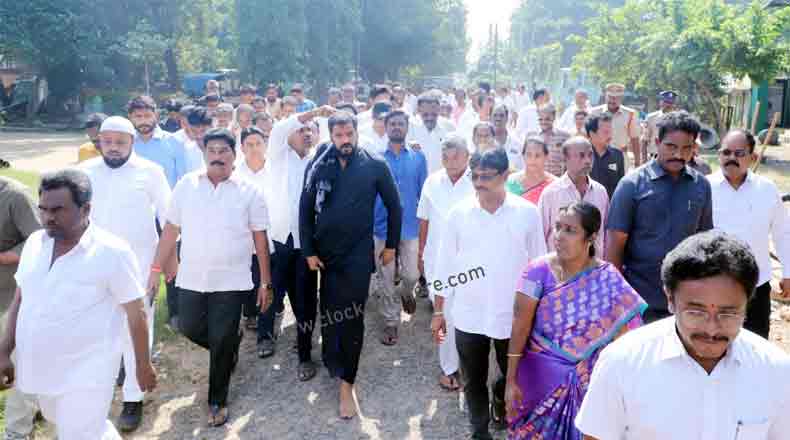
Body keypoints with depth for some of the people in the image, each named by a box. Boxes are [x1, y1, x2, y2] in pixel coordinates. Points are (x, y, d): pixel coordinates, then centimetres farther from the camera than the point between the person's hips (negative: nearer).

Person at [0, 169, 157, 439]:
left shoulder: (112, 252, -18)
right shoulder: (34, 243, -1)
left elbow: (136, 314, -11)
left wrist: (143, 365, -5)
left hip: (85, 375, -6)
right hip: (40, 371, 7)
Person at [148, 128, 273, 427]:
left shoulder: (249, 191, -5)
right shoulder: (186, 185, 0)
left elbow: (260, 239, -2)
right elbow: (170, 230, 4)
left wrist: (266, 282, -2)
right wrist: (156, 268, 2)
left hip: (230, 281, -3)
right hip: (191, 278, 3)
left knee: (221, 343, 4)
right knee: (189, 328, 14)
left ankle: (217, 402, 25)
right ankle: (230, 347, 45)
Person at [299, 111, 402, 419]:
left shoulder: (375, 166, -7)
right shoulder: (318, 165, -3)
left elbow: (393, 206, 2)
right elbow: (305, 209, 1)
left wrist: (391, 244, 4)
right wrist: (308, 251, -1)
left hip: (358, 254, -2)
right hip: (325, 252, 2)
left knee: (352, 316, -2)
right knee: (329, 311, 14)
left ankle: (346, 382, 7)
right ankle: (332, 361, 37)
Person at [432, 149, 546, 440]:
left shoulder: (527, 213, -7)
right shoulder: (459, 213, -5)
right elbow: (445, 265, 1)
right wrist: (438, 311, 3)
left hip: (513, 315, 0)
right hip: (469, 316, 1)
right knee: (474, 382, 13)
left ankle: (500, 402, 49)